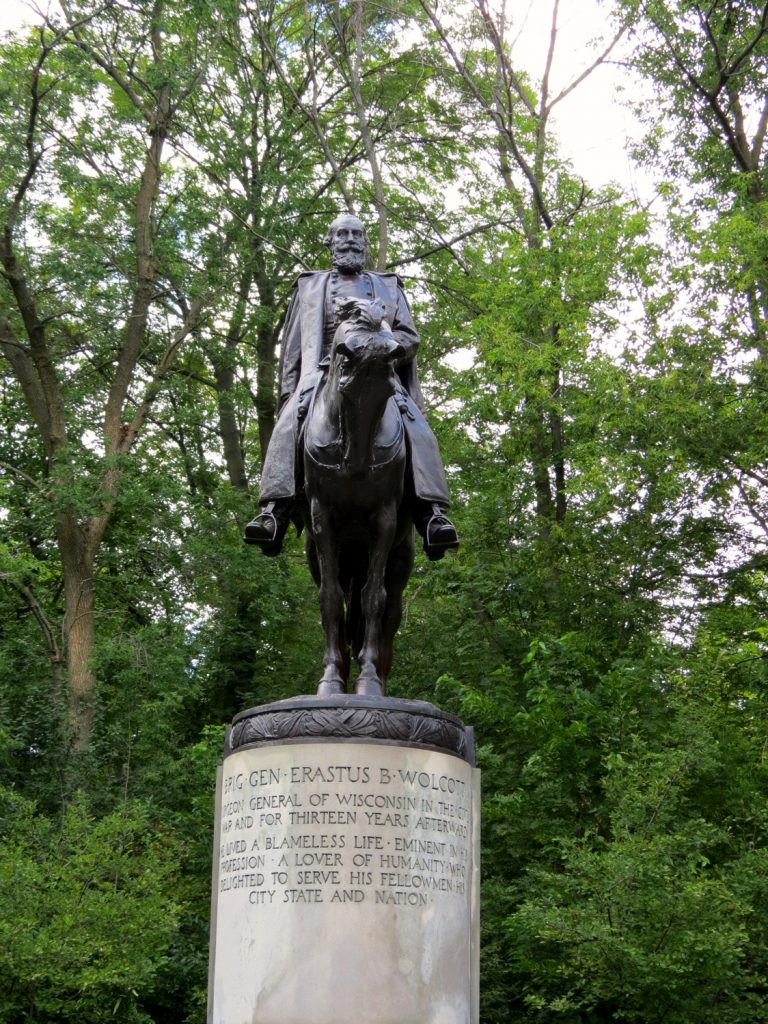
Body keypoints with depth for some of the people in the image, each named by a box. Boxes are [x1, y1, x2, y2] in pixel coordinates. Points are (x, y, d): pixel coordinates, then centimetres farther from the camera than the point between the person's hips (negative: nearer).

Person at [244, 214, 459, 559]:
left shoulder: (387, 286, 28)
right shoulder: (310, 286, 28)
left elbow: (409, 337, 14)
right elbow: (292, 348, 21)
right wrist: (288, 394, 6)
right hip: (323, 372, 0)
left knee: (417, 429, -28)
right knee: (288, 425, -31)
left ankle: (432, 514, -38)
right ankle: (274, 510, -43)